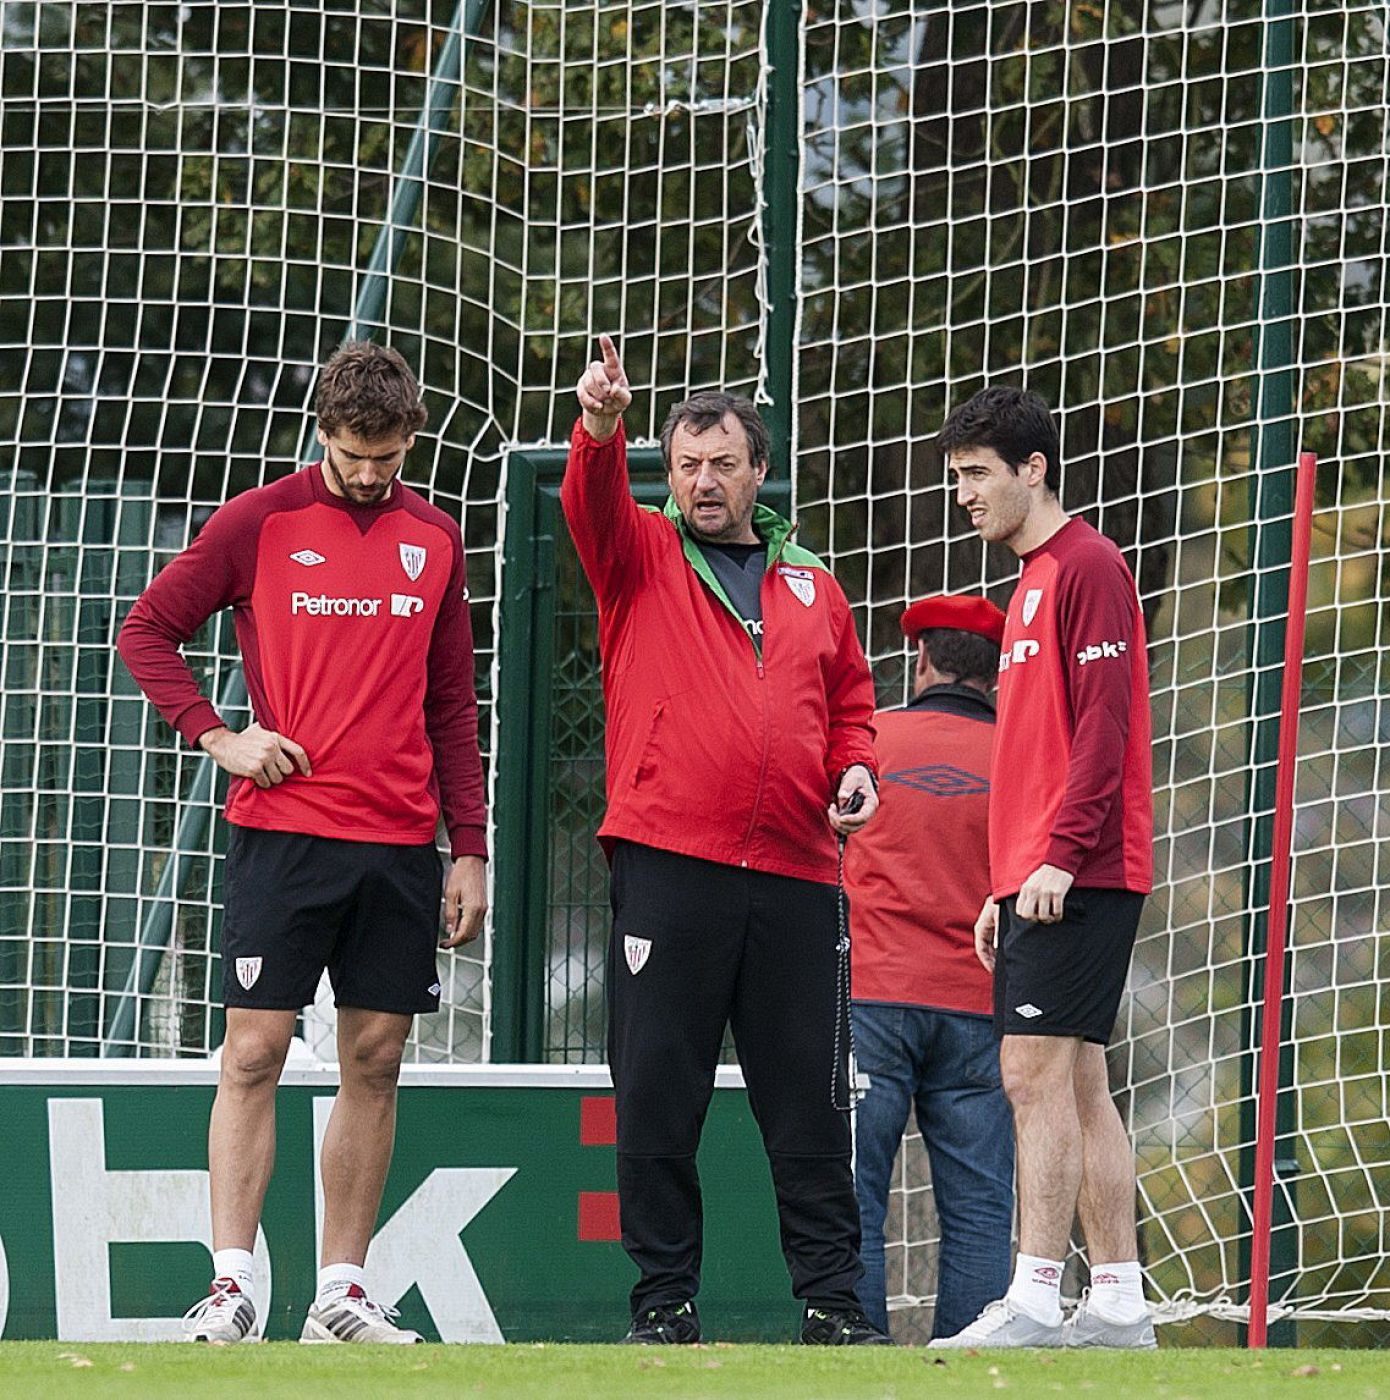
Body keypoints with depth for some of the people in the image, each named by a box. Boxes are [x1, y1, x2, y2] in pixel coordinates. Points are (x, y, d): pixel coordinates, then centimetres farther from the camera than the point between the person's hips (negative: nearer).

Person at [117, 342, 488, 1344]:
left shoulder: (435, 540, 11)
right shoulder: (259, 524, 0)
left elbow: (454, 707, 14)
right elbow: (147, 632, 5)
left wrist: (470, 849, 9)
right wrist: (217, 736, -8)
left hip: (399, 846, 4)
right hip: (282, 835, -4)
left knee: (376, 1064, 4)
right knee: (254, 1053, -8)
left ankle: (343, 1296, 8)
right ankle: (232, 1288, -8)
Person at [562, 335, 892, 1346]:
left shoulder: (812, 587, 18)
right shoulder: (640, 558, 9)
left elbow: (852, 697, 25)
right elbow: (593, 503, -11)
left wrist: (855, 769, 4)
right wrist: (601, 429, -32)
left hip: (795, 873, 2)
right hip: (667, 863, -2)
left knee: (806, 1098, 3)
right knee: (658, 1094, -2)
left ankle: (832, 1299, 7)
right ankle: (665, 1300, 4)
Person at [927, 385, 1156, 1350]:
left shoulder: (1087, 567, -9)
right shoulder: (1036, 581, 21)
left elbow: (1102, 724, -17)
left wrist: (1061, 856, -22)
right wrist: (1003, 886, 21)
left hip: (1079, 874, -10)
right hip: (1037, 880, 10)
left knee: (1038, 1072, -13)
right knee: (1079, 1087, 8)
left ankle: (1034, 1305, -16)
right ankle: (1118, 1303, 10)